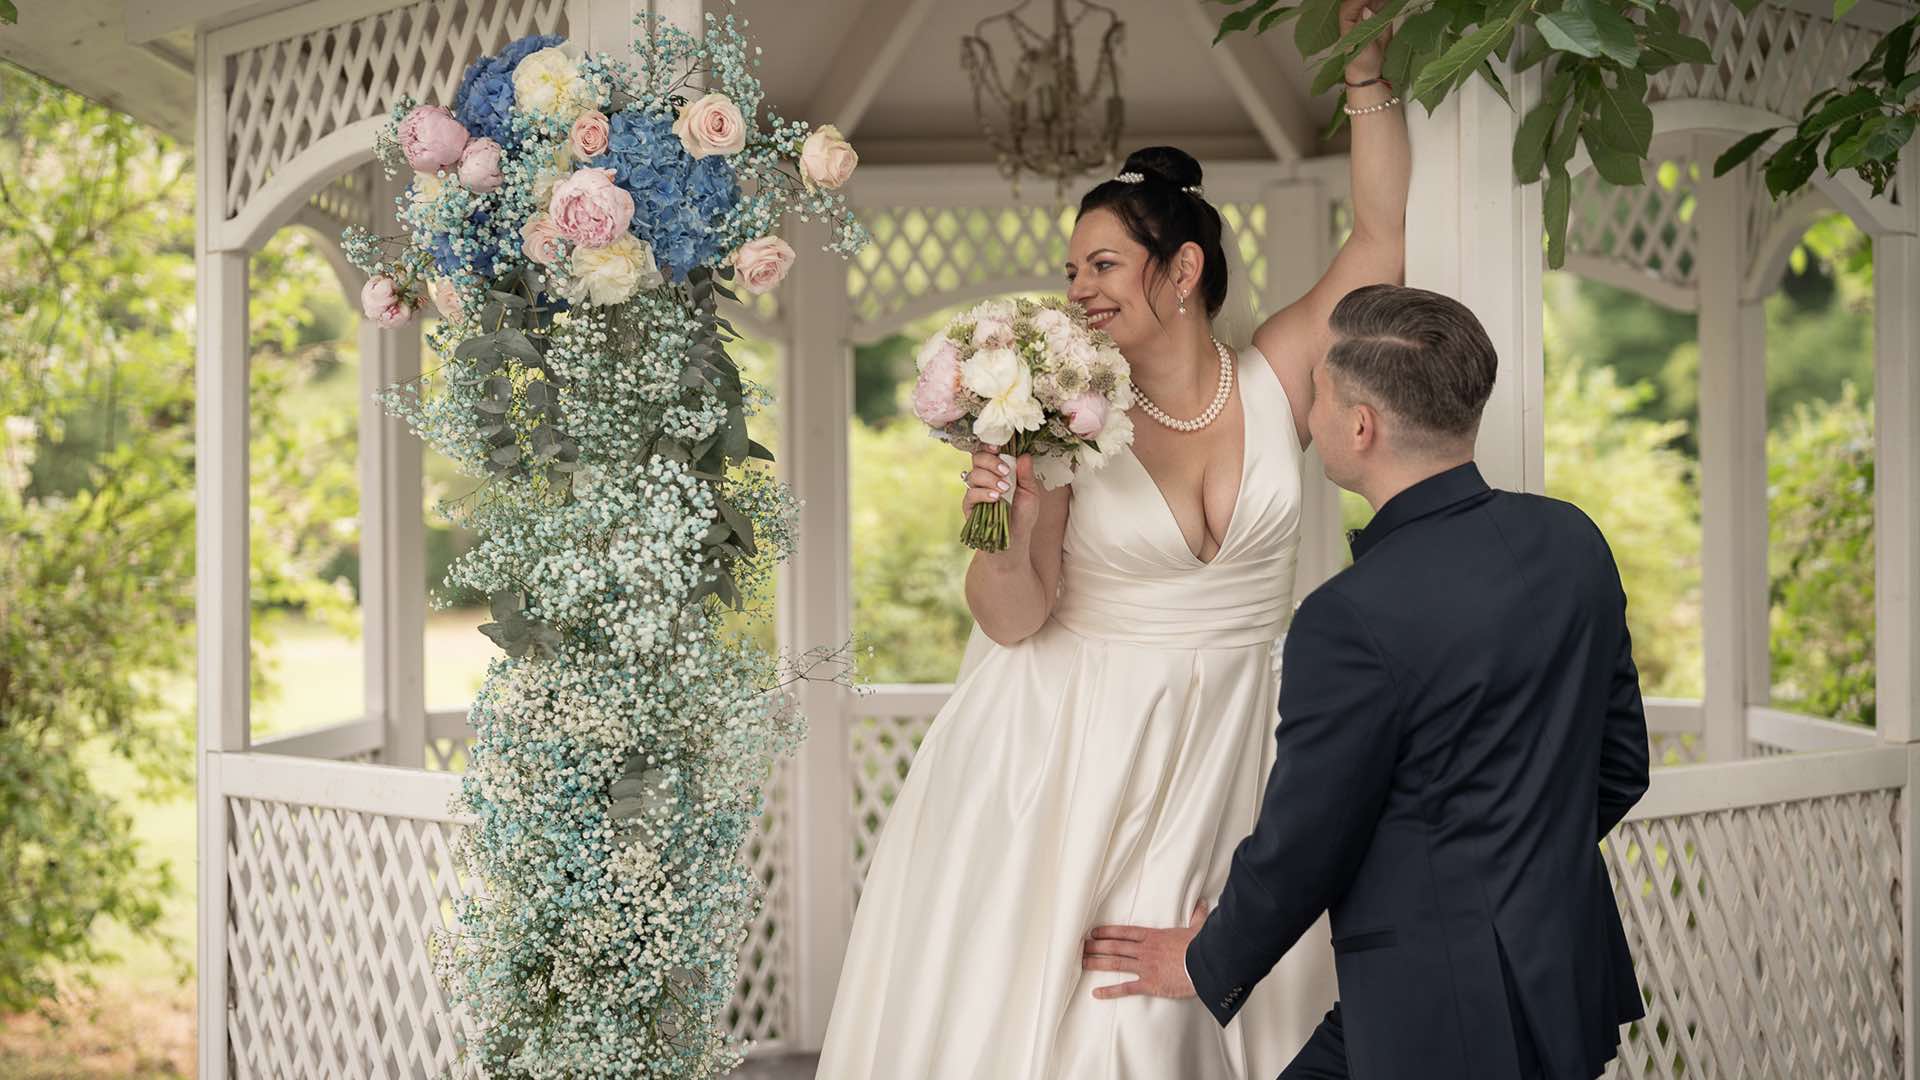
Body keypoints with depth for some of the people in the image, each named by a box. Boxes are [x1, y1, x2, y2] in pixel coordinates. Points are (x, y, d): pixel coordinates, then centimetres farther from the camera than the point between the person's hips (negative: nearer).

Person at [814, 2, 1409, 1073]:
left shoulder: (1273, 383, -2)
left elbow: (1385, 237, -4)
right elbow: (1014, 620, -9)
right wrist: (1005, 535, -29)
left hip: (1221, 751, 2)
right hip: (1077, 750, -2)